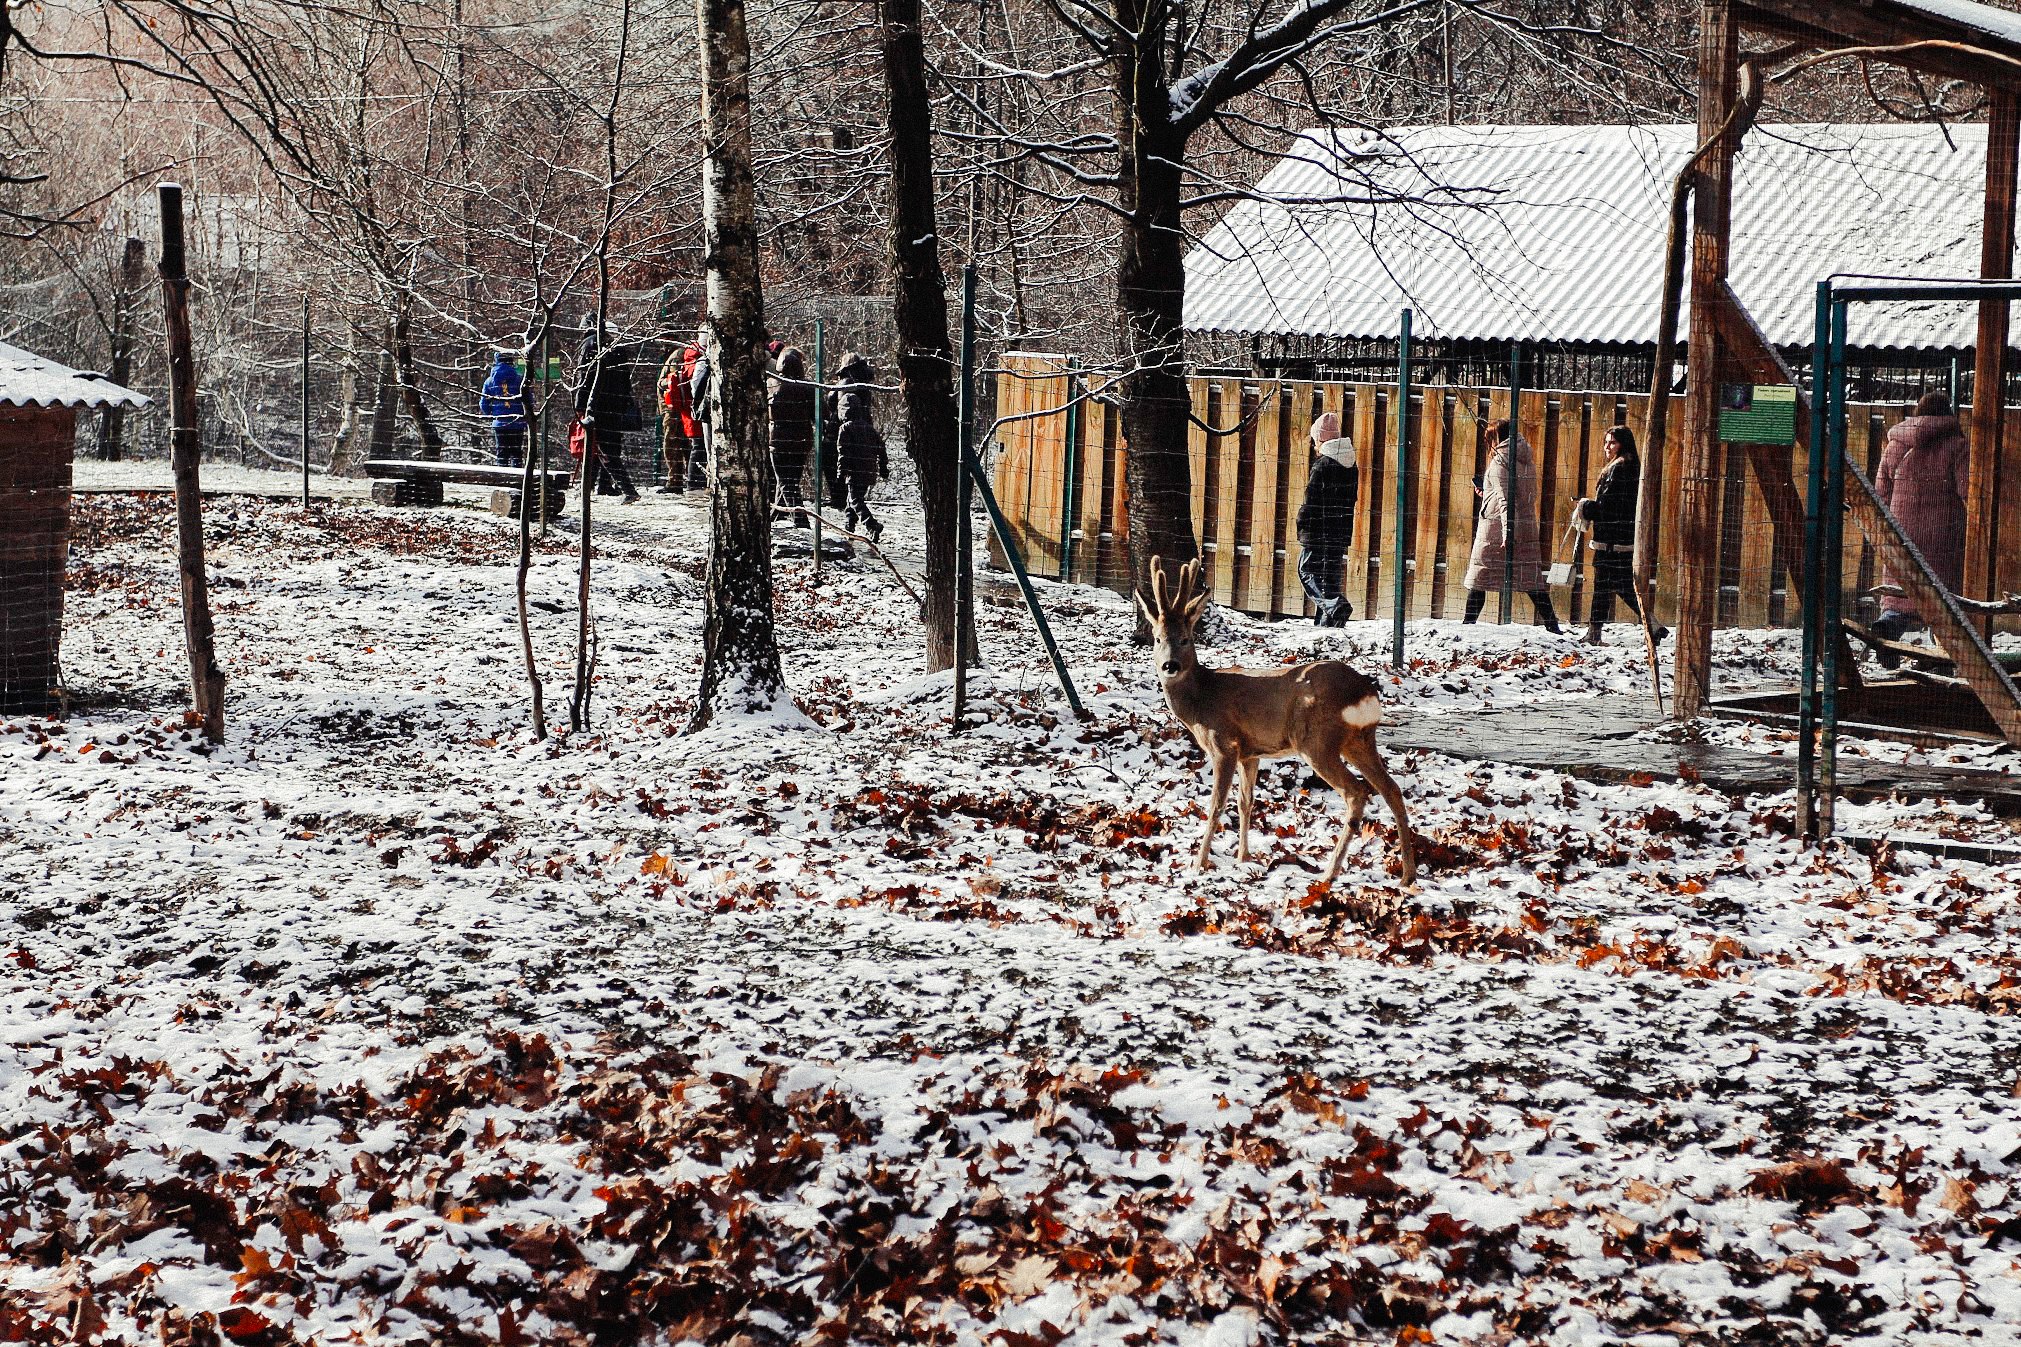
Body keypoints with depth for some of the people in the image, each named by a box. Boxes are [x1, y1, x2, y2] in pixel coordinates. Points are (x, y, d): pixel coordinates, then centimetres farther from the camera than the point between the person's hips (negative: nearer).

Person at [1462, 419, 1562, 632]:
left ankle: (1468, 623, 2)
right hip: (1527, 527, 6)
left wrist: (1507, 532, -24)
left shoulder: (1499, 462, -8)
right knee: (1532, 579, 6)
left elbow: (1505, 500, -17)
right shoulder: (1527, 460, 13)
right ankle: (1552, 624, 0)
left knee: (1479, 577, 2)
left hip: (1495, 528, -6)